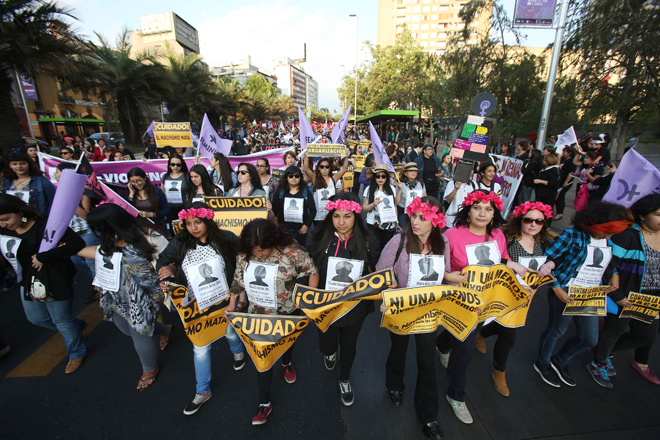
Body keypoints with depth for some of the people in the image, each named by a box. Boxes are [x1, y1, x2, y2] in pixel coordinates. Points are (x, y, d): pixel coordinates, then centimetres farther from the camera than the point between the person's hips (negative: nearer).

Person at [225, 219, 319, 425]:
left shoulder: (291, 251, -25)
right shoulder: (244, 255, -15)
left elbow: (312, 271, -14)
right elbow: (238, 281, 0)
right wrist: (232, 304, -3)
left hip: (289, 312, -1)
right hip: (260, 315, 1)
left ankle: (286, 363, 62)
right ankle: (265, 403, 30)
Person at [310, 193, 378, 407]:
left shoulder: (367, 241, -12)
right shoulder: (321, 238, -12)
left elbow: (373, 272, 0)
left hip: (355, 306, 0)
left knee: (349, 345, 20)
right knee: (326, 344, 16)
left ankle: (345, 380, 52)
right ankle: (330, 352, 57)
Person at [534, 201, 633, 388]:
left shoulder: (609, 241, 4)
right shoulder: (573, 235, -18)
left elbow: (608, 263, 21)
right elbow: (546, 260, -19)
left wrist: (614, 274, 0)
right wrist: (557, 288, -20)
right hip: (566, 295, -7)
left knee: (589, 339, 15)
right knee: (555, 332, 12)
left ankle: (560, 361, 41)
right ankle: (542, 364, 38)